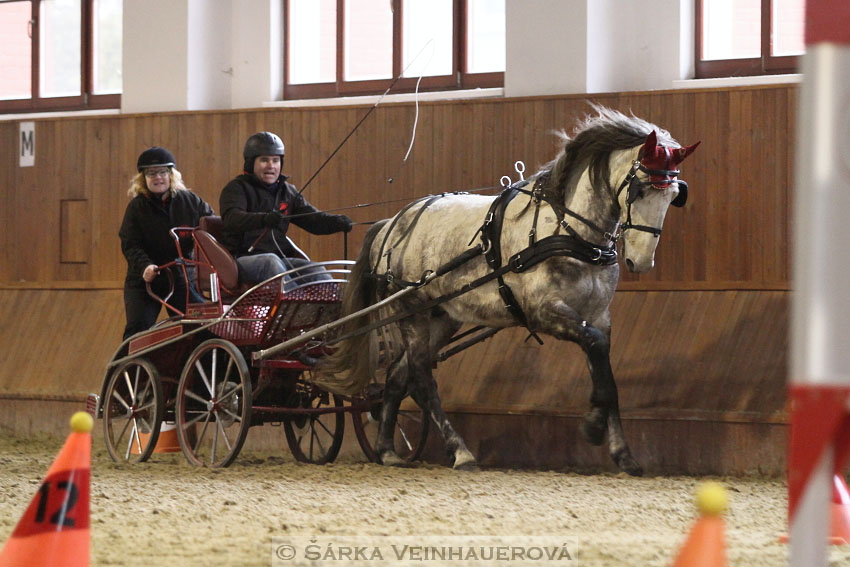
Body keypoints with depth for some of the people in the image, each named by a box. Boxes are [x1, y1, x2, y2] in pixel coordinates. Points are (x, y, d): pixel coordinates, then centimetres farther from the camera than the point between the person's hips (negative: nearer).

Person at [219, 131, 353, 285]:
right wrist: (264, 219, -41)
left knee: (317, 272, -18)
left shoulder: (287, 191, 21)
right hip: (243, 258, -6)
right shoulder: (237, 188, 0)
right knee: (271, 261, -36)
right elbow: (232, 218, -21)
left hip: (280, 257, 6)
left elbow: (312, 218, 11)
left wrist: (337, 222, -12)